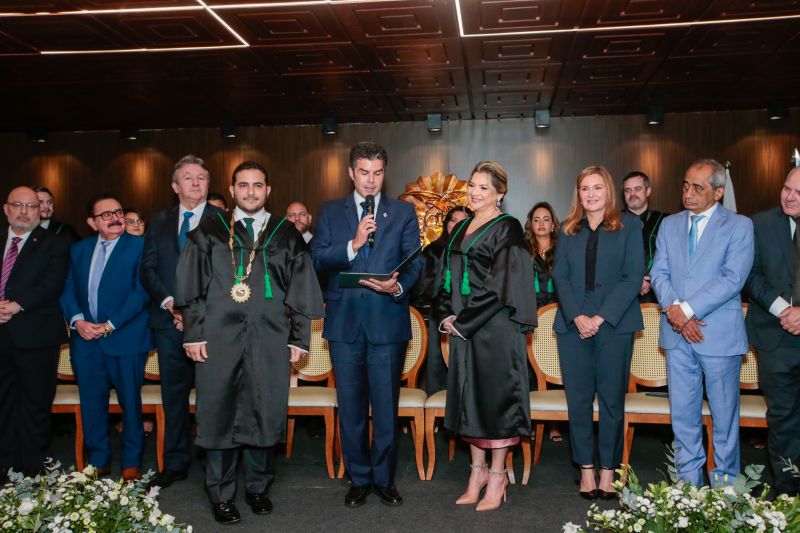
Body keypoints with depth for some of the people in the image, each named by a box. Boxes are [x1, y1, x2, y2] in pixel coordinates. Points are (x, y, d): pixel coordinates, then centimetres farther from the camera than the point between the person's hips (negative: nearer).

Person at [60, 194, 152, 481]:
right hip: (85, 338, 5)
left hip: (125, 338, -4)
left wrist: (110, 325, -15)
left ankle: (131, 462, 19)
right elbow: (68, 289, 10)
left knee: (130, 402, 5)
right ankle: (98, 461, 25)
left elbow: (141, 291, -11)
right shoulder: (79, 249, 13)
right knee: (91, 402, 10)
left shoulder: (139, 246, -3)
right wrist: (77, 320, -8)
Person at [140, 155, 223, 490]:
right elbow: (148, 269, 9)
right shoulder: (159, 222, 14)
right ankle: (175, 464, 21)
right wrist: (168, 302, -7)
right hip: (169, 320, 4)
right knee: (173, 394, 10)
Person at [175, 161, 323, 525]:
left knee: (266, 414, 5)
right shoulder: (209, 231, 8)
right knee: (219, 414, 3)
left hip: (270, 339, 1)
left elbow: (301, 290, 9)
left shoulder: (286, 235, 10)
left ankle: (258, 488, 23)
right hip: (219, 337, 0)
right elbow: (190, 286, 5)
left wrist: (299, 338, 3)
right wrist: (194, 334, -2)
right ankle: (221, 496, 17)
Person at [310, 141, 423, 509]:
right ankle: (358, 478, 24)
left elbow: (414, 262, 1)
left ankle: (384, 478, 21)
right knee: (351, 406, 10)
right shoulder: (330, 212, 9)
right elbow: (317, 259, -1)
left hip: (388, 320, -1)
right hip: (344, 321, 1)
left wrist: (399, 287, -18)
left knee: (386, 405, 5)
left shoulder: (403, 212, 7)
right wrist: (353, 244, -15)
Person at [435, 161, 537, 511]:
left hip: (495, 328, -7)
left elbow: (501, 284, -15)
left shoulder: (507, 229, -7)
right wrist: (446, 316, 1)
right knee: (470, 396, 11)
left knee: (495, 395, -1)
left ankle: (497, 477, 11)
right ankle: (478, 470, 23)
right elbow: (446, 277, 16)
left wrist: (464, 320, -15)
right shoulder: (461, 229, 14)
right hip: (462, 327, 7)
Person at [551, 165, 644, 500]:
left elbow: (633, 277, -4)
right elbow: (560, 276, 6)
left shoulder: (628, 226, 4)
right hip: (573, 324, 2)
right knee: (578, 398, 3)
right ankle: (586, 469, 13)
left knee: (612, 398, 2)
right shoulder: (568, 230, 13)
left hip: (615, 324, -2)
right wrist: (577, 317, -10)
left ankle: (608, 470, 12)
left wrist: (601, 318, -12)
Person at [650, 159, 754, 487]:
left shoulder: (738, 226, -1)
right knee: (682, 413, 9)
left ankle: (725, 483, 20)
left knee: (724, 414, 7)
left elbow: (732, 279, -12)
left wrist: (686, 309, -17)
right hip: (677, 334, 4)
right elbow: (659, 273, 6)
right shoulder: (669, 225, 12)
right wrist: (674, 311, -11)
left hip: (720, 333, -4)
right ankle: (688, 481, 21)